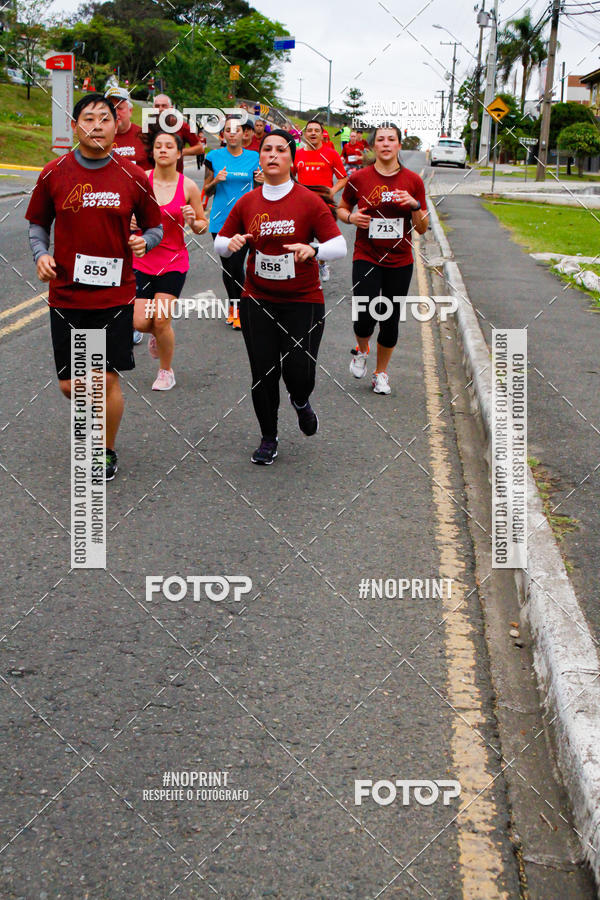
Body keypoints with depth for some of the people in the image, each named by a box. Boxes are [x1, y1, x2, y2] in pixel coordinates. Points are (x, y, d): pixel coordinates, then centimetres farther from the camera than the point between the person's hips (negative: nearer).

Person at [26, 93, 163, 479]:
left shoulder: (133, 177, -1)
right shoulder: (54, 174, 0)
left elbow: (154, 226, 10)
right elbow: (38, 223, 12)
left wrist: (144, 242, -12)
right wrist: (42, 254, -8)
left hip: (115, 295, -1)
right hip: (66, 295, 1)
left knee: (107, 380, -1)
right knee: (70, 384, 4)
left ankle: (108, 451, 23)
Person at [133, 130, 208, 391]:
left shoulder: (188, 187, -4)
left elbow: (203, 225, 5)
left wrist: (192, 221, -16)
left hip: (174, 261, -1)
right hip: (142, 259, 2)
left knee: (160, 320, -8)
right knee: (140, 323, -6)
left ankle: (166, 371, 18)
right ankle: (157, 334, 33)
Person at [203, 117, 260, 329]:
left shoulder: (253, 157, 3)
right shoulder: (214, 157, 2)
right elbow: (206, 191, 7)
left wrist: (261, 181, -10)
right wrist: (216, 180, -13)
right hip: (221, 220, 1)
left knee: (237, 266, -7)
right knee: (227, 266, 6)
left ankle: (236, 307, 12)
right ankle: (234, 306, 25)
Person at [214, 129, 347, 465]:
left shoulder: (309, 201, -5)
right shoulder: (247, 203, 4)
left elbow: (339, 246, -8)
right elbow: (220, 242, 13)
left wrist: (313, 250, -29)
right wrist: (232, 243, -11)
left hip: (303, 301, -2)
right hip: (258, 301, 2)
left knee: (298, 371, -8)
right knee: (263, 373, 2)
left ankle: (301, 401, 32)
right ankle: (269, 438, 23)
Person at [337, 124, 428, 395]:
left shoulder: (413, 181, 1)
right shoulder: (358, 178, -2)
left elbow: (422, 229, 3)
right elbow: (341, 208, 14)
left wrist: (415, 206, -15)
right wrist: (351, 217, -8)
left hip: (400, 262, 2)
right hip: (366, 258, -2)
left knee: (391, 322, 7)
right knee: (365, 317, -15)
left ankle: (381, 373, 29)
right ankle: (361, 351, 20)